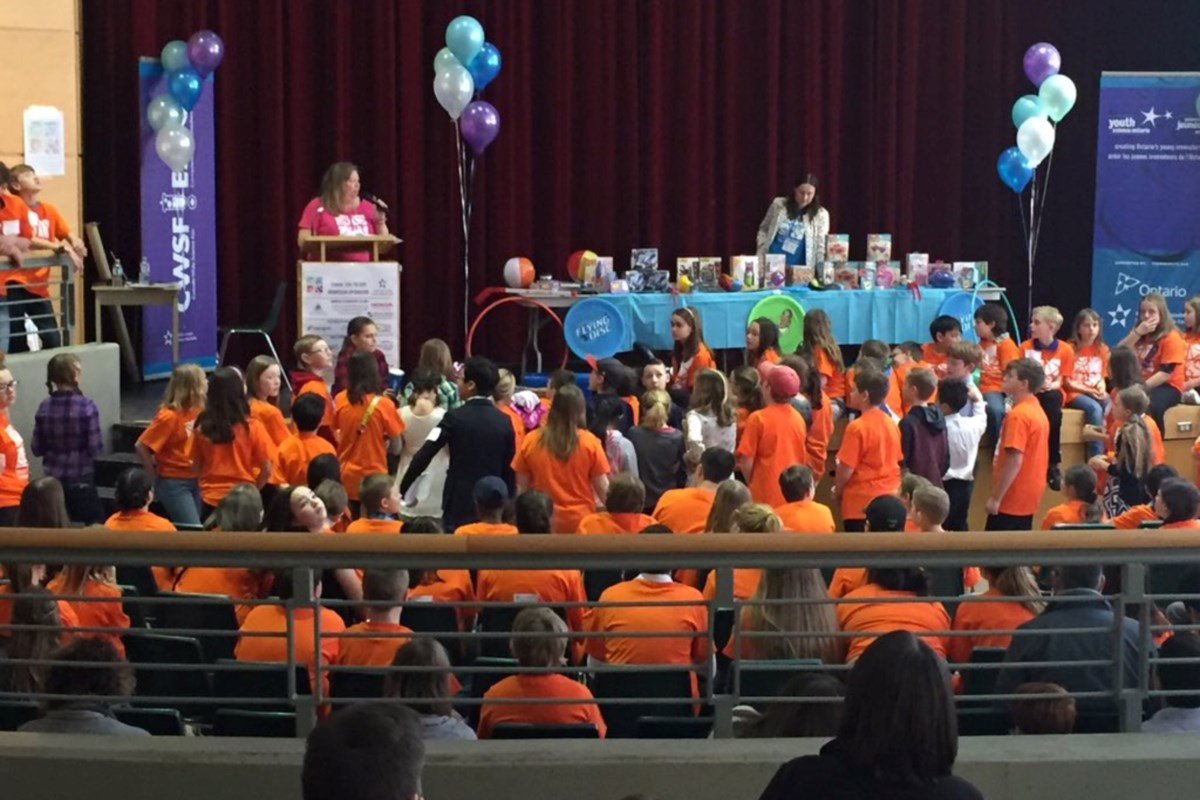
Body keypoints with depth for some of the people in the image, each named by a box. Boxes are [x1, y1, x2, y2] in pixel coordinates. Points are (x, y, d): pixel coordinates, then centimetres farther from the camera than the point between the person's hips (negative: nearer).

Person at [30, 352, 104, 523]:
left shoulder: (45, 407, -3)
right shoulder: (86, 406, -15)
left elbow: (36, 448, 2)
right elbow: (96, 448, -14)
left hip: (53, 480, 4)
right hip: (80, 479, -4)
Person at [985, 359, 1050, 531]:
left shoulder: (1018, 415, -18)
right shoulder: (1037, 410, 12)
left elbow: (1015, 461, -23)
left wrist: (995, 497, -20)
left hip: (1012, 497, -9)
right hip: (1027, 496, 9)